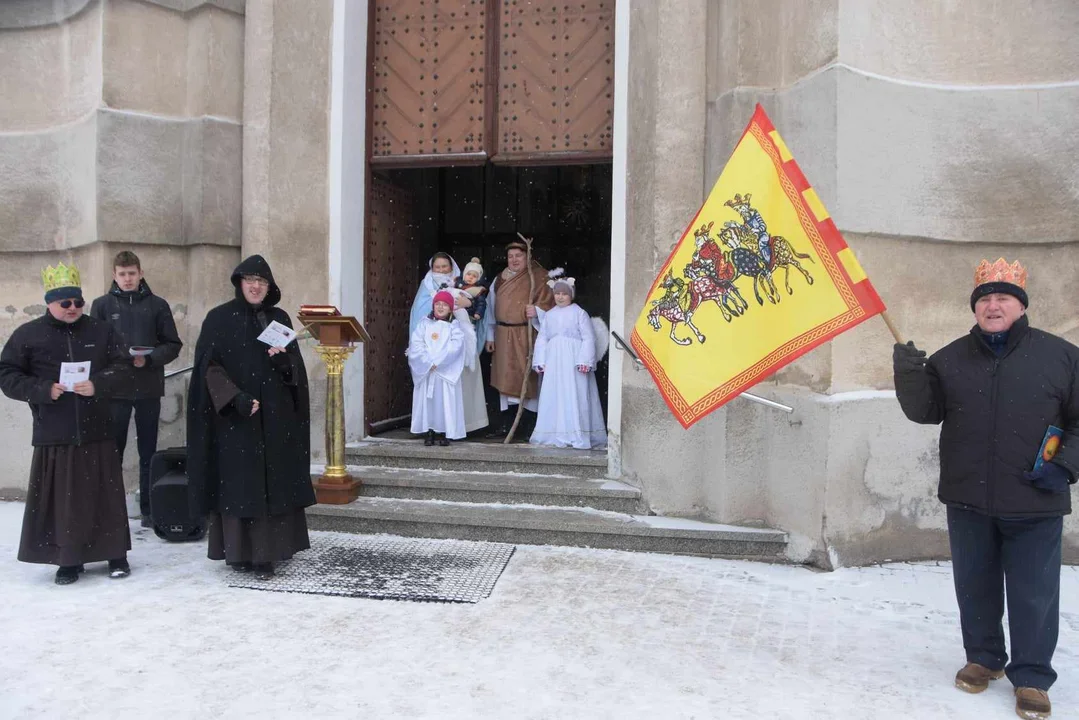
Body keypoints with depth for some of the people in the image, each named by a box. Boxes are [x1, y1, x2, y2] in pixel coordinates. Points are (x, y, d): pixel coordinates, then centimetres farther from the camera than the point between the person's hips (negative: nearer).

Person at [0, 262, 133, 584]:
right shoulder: (27, 334, 2)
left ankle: (116, 554, 18)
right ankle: (69, 559, 17)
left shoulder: (101, 331, 6)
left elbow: (123, 369, 3)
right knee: (61, 500, 3)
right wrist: (42, 390, -13)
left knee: (105, 496, 6)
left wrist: (98, 385, -15)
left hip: (97, 433, 1)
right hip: (53, 437, -1)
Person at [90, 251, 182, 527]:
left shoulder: (157, 305, 4)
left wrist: (149, 359, -14)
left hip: (148, 389, 0)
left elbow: (173, 345, 2)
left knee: (148, 452, 8)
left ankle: (149, 509, 17)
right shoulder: (102, 305, 4)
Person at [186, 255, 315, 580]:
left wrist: (282, 359, -12)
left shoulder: (279, 319, 10)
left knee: (273, 482, 2)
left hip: (275, 415, 3)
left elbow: (295, 365, 11)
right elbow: (209, 366, -7)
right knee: (238, 482, 0)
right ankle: (239, 551, 10)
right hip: (233, 416, -3)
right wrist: (236, 398, -19)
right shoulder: (219, 318, -1)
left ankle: (266, 552, 8)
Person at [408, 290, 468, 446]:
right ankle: (430, 431, 10)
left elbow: (455, 347, -10)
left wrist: (438, 362, -17)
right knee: (428, 400, 2)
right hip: (426, 370, 2)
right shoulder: (425, 323, 8)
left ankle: (444, 432, 5)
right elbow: (415, 343, -2)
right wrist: (428, 362, -14)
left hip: (447, 372, -2)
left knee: (446, 401, -3)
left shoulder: (455, 326, 3)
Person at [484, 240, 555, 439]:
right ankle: (505, 424, 10)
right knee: (505, 378, 5)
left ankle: (533, 422, 7)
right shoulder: (500, 279, 14)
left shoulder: (539, 277, -1)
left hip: (528, 335, -5)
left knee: (528, 377, -3)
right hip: (504, 336, 5)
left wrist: (537, 311, -26)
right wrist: (490, 336, 12)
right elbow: (491, 308, 15)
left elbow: (549, 303, -6)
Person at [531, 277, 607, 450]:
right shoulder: (549, 315, 14)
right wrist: (540, 361, 5)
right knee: (553, 399, 4)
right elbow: (542, 339, 14)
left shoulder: (579, 313, 0)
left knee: (575, 398, -6)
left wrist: (585, 361, -15)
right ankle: (556, 435, 11)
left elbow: (588, 338, -6)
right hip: (554, 362, 5)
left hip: (574, 363, -5)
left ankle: (579, 436, -3)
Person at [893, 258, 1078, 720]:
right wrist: (909, 375, -14)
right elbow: (925, 412, 3)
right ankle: (983, 657, 33)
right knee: (975, 587, 14)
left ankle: (1031, 677, 19)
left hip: (1035, 504, -2)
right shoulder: (950, 359, 6)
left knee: (1034, 594, 4)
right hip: (968, 499, 3)